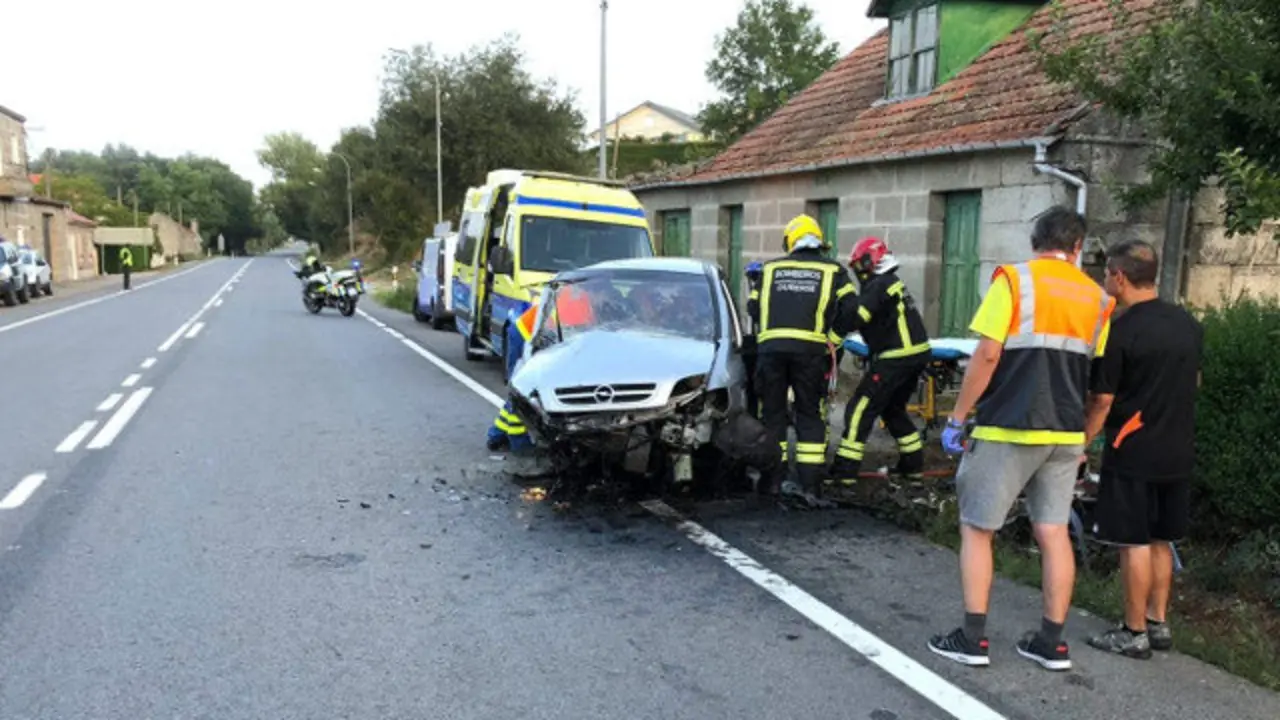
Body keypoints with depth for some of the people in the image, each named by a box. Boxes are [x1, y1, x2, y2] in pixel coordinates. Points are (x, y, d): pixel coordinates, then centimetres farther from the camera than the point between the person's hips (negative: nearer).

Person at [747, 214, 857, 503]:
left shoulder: (770, 268, 17)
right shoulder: (833, 270, 12)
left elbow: (752, 308, 15)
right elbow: (849, 312, 3)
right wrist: (833, 337, 17)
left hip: (770, 347, 1)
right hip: (811, 349, -1)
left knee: (772, 414, 10)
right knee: (810, 415, 7)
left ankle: (772, 481, 14)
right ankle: (810, 485, 4)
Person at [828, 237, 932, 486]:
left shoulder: (878, 286, -12)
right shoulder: (893, 283, 18)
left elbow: (854, 319, -22)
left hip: (897, 359, -10)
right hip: (917, 354, 10)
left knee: (860, 409, -7)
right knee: (893, 409, 24)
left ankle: (844, 470, -9)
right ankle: (913, 463, 30)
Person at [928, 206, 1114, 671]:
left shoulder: (1014, 279, -5)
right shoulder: (1096, 297, 10)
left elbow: (987, 355, -13)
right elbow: (1095, 377, 11)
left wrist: (957, 418, -7)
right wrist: (1082, 437, 20)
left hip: (1007, 429, -5)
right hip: (1066, 434, 5)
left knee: (976, 529, 4)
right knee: (1054, 533, 10)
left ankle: (972, 639, 6)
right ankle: (1052, 642, 17)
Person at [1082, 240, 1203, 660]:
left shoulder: (1120, 332, -16)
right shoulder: (1189, 325, 6)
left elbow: (1102, 401, -14)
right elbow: (1193, 383, 17)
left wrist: (1080, 444, -4)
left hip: (1133, 453, -7)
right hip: (1178, 452, 7)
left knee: (1134, 543, 1)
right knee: (1160, 540, 16)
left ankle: (1135, 634, 9)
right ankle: (1158, 623, 24)